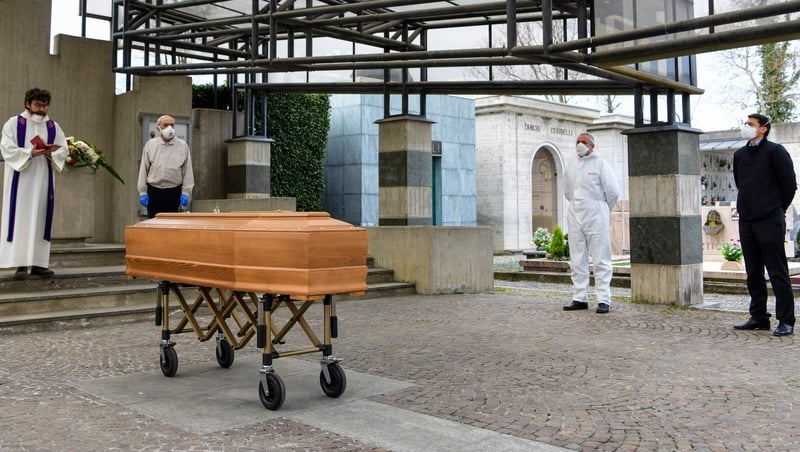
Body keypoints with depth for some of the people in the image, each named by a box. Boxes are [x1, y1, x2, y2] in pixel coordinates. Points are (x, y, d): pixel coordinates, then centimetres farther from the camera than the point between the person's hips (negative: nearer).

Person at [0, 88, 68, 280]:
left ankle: (38, 263, 6)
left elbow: (63, 150, 6)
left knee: (41, 219, 3)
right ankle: (20, 264, -5)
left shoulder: (53, 127, 11)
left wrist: (52, 153, -15)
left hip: (43, 180, 4)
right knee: (20, 218, -5)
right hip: (21, 179, -3)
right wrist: (30, 153, -21)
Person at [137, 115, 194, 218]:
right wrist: (142, 192, 2)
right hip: (154, 190, 1)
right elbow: (143, 170, 7)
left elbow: (187, 171, 3)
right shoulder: (150, 144, 6)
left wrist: (186, 193, -4)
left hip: (174, 191, -1)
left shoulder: (182, 146, 3)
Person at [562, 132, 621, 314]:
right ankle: (580, 298, 13)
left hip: (596, 217, -6)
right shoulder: (570, 167, 13)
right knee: (577, 261, 7)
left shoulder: (600, 164, -3)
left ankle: (604, 300, -2)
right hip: (575, 217, 6)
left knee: (601, 260, -3)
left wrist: (602, 209, 7)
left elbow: (613, 192, -4)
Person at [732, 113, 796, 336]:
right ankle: (759, 317, 19)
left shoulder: (775, 151, -6)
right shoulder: (739, 155, 12)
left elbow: (789, 184, -5)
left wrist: (777, 209, 3)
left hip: (770, 222, -6)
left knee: (778, 272, -4)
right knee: (753, 272, 11)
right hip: (746, 221, 7)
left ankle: (786, 321, 1)